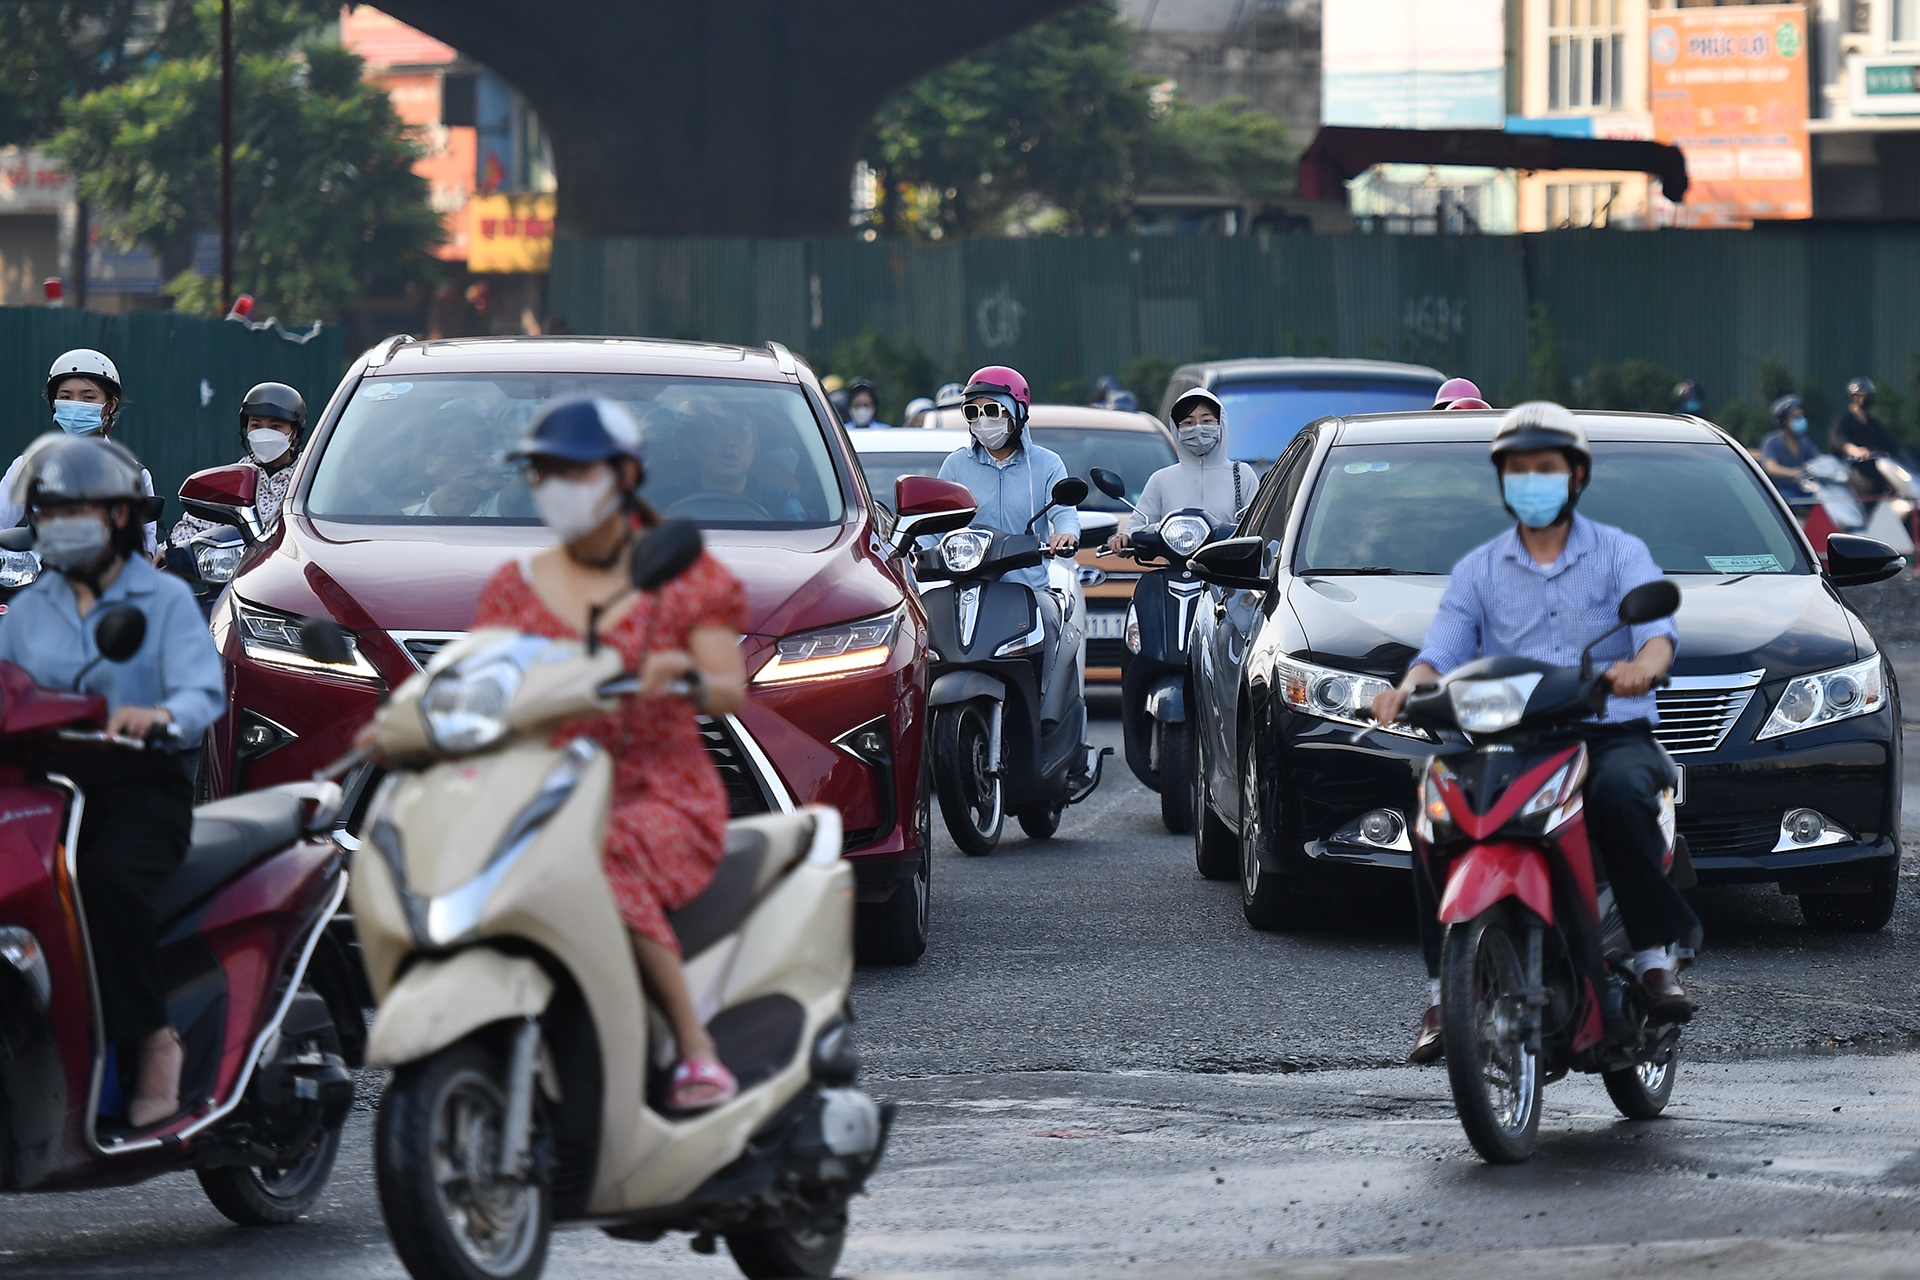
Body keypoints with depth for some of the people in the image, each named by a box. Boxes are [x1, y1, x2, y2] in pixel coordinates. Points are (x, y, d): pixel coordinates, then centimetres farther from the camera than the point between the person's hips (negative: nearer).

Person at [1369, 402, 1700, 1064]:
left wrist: (1643, 664, -34)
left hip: (1611, 732, -2)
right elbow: (1444, 649, 4)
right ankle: (1443, 991, -22)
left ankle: (1656, 957, -26)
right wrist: (1408, 688, -20)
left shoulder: (1620, 554, 9)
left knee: (1621, 794, -38)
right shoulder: (1479, 569, 17)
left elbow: (1657, 630, -9)